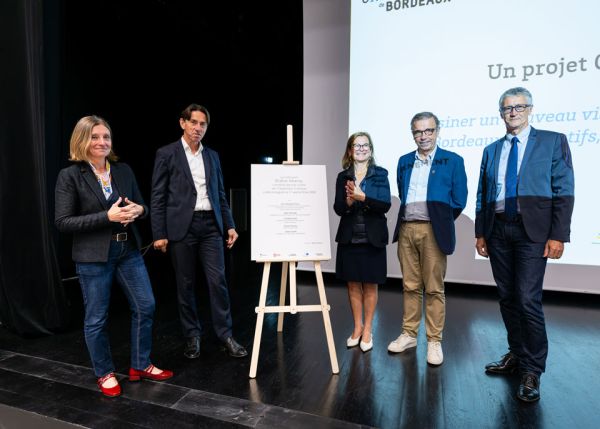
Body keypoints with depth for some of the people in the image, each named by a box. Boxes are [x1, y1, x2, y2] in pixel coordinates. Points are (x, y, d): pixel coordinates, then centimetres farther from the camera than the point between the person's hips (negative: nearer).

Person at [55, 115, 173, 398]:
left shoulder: (123, 170, 5)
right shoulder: (70, 175, -7)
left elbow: (142, 205, 12)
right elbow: (63, 222, -11)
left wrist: (138, 210, -13)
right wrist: (107, 217, -21)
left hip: (128, 250, 5)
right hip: (93, 256, -4)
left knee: (145, 306, 8)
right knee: (96, 318, 8)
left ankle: (140, 366, 27)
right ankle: (105, 374, 30)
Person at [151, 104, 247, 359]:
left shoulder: (212, 156, 14)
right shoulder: (166, 154, 1)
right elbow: (157, 197, -2)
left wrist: (229, 225, 8)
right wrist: (159, 233, -7)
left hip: (210, 225, 3)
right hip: (181, 226, -3)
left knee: (218, 280, 0)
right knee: (185, 284, 6)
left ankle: (225, 335, 11)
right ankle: (192, 336, 22)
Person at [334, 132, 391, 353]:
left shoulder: (380, 174, -1)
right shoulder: (343, 176, 4)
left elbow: (385, 205, -12)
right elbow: (338, 208, -2)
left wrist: (362, 197, -25)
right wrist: (349, 201, -23)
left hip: (372, 239, -2)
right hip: (349, 238, 2)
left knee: (370, 285, 9)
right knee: (353, 284, 11)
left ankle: (367, 329, 24)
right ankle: (357, 327, 26)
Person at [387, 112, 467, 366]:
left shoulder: (453, 161, 3)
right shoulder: (404, 161, 15)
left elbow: (459, 201, 1)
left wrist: (440, 222, 5)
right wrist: (407, 219, 9)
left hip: (433, 231, -4)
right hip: (406, 229, 4)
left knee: (434, 289, 1)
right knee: (410, 286, 10)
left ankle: (434, 341, 12)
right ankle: (409, 334, 21)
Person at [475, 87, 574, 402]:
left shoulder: (553, 141, 3)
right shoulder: (492, 150, 15)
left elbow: (564, 191, -3)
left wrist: (558, 235, -11)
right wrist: (480, 232, 8)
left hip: (532, 231, -4)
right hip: (497, 231, 5)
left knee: (528, 300, -8)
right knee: (507, 298, 11)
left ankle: (532, 370, 6)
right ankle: (516, 355, 27)